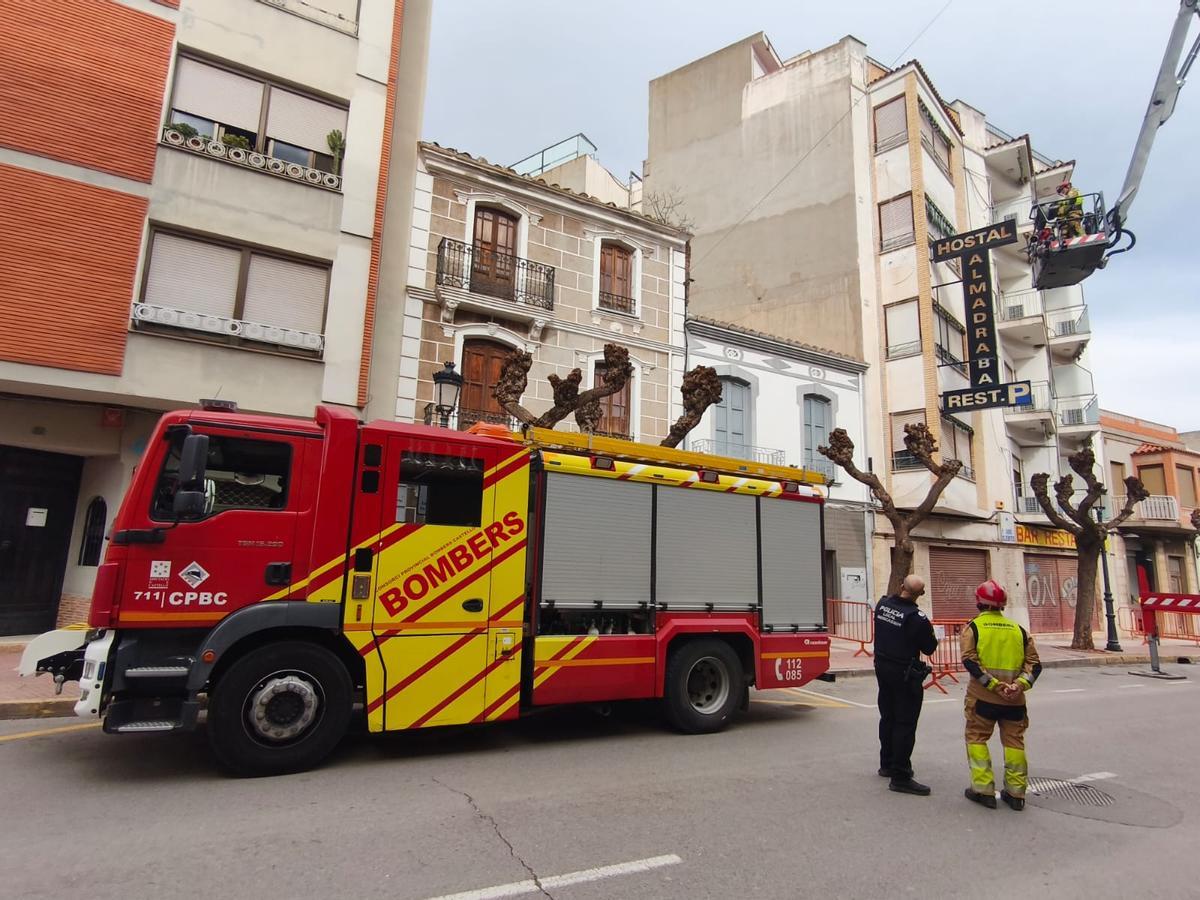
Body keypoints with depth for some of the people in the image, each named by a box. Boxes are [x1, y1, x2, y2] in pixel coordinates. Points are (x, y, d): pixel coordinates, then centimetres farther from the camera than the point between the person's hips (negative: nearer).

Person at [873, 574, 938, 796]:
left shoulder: (882, 604, -4)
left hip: (882, 667, 7)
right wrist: (929, 632, 7)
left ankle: (887, 764, 32)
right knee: (905, 724, -1)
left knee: (888, 718, 19)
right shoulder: (917, 618, -23)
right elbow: (929, 648, -10)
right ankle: (900, 777, 2)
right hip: (905, 674, -7)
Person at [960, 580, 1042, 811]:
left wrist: (994, 685, -15)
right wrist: (1020, 684, -10)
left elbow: (970, 661, -15)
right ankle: (1016, 794, 20)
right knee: (1014, 741, 14)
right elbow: (1034, 664, 1)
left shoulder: (973, 627, -3)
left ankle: (983, 790, 8)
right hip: (1014, 699, 4)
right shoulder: (1018, 630, 9)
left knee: (976, 739, 10)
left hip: (983, 697, -3)